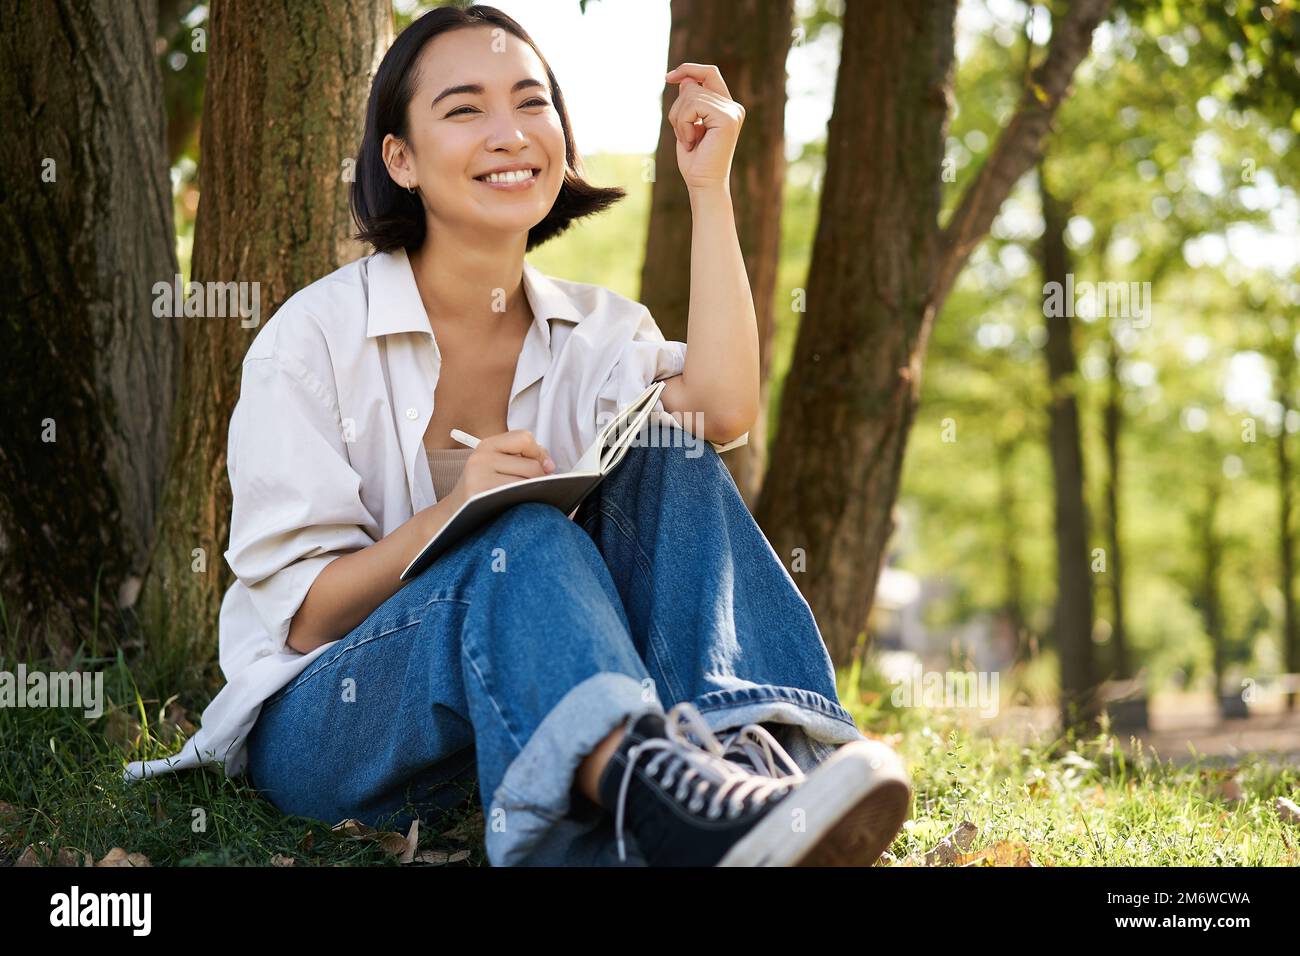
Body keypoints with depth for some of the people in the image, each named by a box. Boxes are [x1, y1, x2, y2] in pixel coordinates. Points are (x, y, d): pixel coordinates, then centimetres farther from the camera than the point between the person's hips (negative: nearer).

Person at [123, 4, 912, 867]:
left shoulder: (595, 330, 7)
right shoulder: (318, 335, -5)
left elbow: (720, 412, -16)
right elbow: (300, 615, -9)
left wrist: (709, 186, -12)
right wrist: (453, 510, -26)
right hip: (321, 719, -4)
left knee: (668, 463, -19)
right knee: (522, 540, -34)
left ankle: (753, 755, -43)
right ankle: (650, 792, -63)